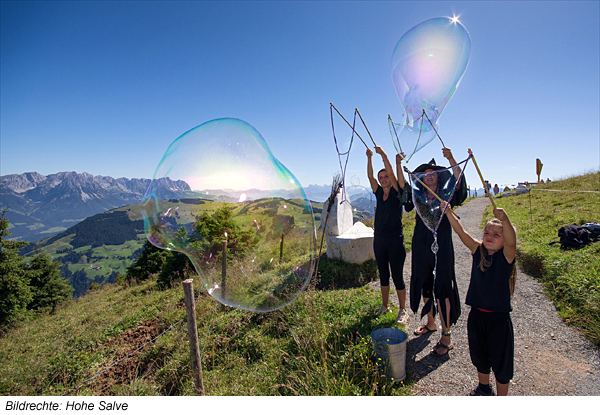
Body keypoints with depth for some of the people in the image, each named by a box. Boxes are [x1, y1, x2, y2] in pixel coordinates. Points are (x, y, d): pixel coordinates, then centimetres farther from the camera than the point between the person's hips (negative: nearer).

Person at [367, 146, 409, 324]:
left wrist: (383, 154, -18)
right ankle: (385, 305, 31)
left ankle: (403, 311, 17)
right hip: (379, 239, 5)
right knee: (383, 274, 15)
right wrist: (369, 158, -12)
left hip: (395, 239, -5)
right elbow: (370, 176, -3)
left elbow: (391, 173, -16)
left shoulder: (397, 192, -3)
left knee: (397, 275, 2)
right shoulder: (379, 193, 8)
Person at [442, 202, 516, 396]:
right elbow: (461, 232, -10)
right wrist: (448, 213, -18)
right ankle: (484, 388, 48)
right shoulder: (478, 250, -3)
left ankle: (502, 396, 36)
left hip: (499, 318, -4)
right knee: (479, 355, 23)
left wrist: (504, 220, -50)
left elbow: (511, 241, -34)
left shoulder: (506, 255, -13)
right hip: (477, 315, 4)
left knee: (501, 361, 13)